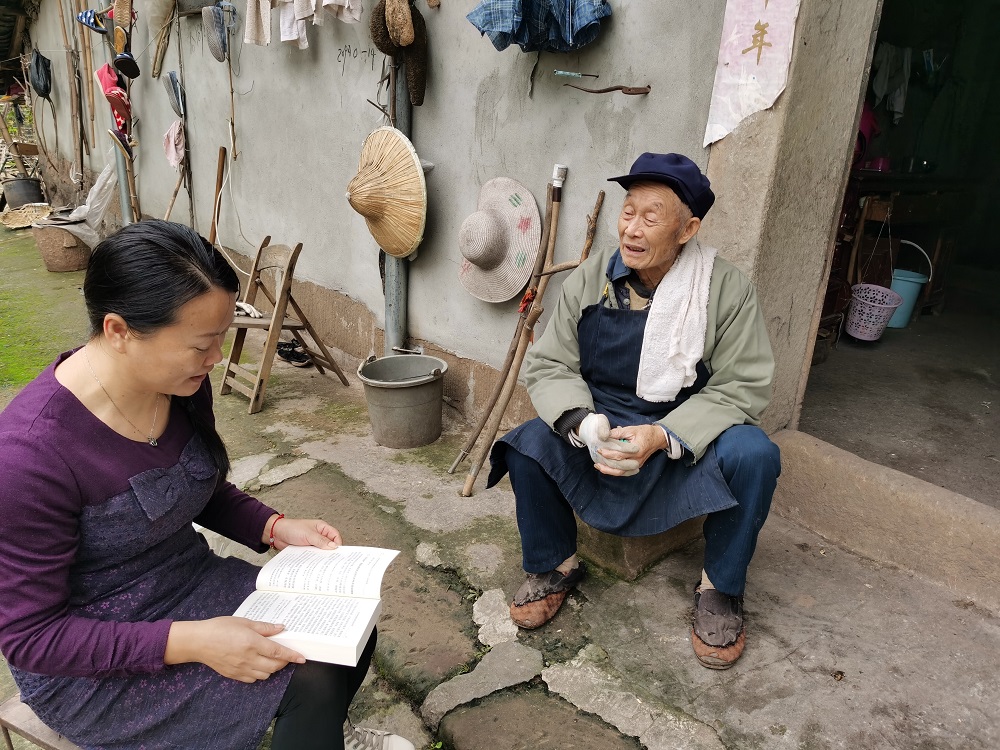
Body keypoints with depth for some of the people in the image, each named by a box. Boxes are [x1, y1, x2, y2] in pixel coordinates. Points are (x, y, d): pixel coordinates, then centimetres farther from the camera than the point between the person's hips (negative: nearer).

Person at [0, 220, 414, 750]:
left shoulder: (182, 384, -9)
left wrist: (276, 527, -7)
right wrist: (191, 642, -29)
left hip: (190, 582, 6)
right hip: (89, 666, -6)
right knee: (310, 681, -19)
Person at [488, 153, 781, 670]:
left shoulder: (727, 290, -12)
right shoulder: (589, 279, -6)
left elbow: (742, 389, -13)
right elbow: (548, 366, -6)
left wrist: (663, 436, -29)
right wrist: (583, 424, -27)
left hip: (688, 438, -1)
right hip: (598, 430, 2)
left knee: (753, 455, -30)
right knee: (525, 445, -24)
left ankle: (720, 588, -3)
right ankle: (554, 567, 4)